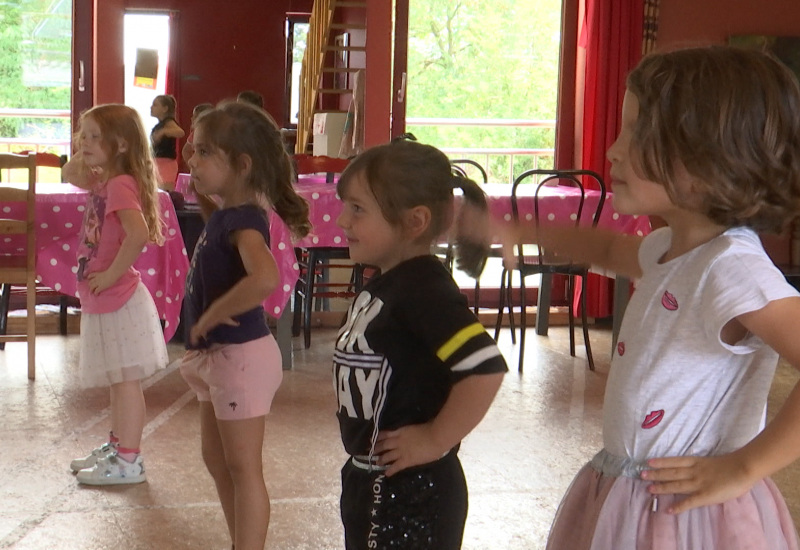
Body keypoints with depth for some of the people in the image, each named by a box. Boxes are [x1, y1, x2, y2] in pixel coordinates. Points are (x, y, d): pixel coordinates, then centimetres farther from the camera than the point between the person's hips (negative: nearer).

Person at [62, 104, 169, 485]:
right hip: (103, 301, 10)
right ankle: (116, 446, 33)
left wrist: (112, 273, -25)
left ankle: (128, 462, 6)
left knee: (126, 380, -1)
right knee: (117, 381, 20)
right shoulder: (102, 181, 8)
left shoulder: (121, 185, -20)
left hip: (118, 300, -10)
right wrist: (83, 154, 9)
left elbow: (138, 234, -35)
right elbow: (70, 174, 28)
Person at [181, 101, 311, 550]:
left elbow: (265, 278, -41)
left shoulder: (244, 219, -22)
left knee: (243, 468, 1)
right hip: (218, 354, 10)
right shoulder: (228, 213, 4)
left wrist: (213, 314, -29)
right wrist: (204, 198, 14)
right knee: (217, 461, 21)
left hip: (240, 355, -10)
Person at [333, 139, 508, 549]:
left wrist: (435, 440, -22)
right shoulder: (386, 283, 6)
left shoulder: (424, 290, -22)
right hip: (371, 482, 9)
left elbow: (485, 368, -33)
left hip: (411, 494, -9)